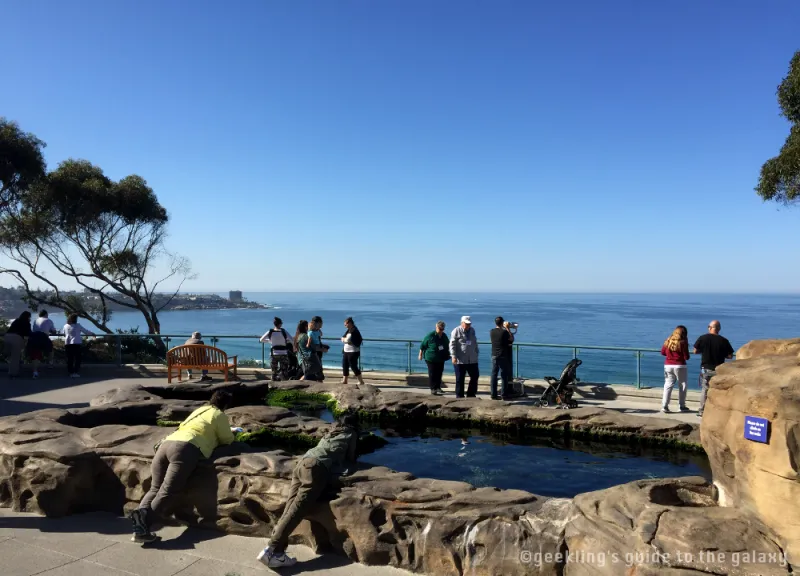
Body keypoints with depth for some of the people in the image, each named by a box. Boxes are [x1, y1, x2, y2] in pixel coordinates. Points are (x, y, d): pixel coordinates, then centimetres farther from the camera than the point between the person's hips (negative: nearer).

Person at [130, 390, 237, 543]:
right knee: (168, 491, -15)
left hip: (166, 443, 7)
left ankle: (141, 512, -23)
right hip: (186, 448, -7)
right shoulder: (219, 415, 14)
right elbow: (227, 439, 19)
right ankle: (143, 521, -34)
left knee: (155, 489, 3)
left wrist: (230, 429, 64)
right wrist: (230, 433, 42)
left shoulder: (200, 410, 35)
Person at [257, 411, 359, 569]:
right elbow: (350, 459, 22)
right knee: (298, 508, -15)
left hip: (302, 462, 7)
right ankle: (272, 550, -24)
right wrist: (347, 465, 39)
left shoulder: (332, 432, 33)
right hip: (316, 467, -7)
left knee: (291, 506, -7)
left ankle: (276, 550, -19)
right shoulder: (351, 434, 18)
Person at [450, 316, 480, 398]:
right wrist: (454, 356, -20)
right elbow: (452, 344, -12)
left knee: (475, 376, 8)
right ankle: (459, 396, 13)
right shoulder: (456, 331, -8)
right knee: (460, 379, 2)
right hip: (460, 360, -6)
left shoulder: (472, 330, 11)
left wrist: (476, 353, 19)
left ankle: (471, 394, 22)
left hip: (472, 360, 6)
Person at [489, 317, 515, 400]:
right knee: (504, 376, 7)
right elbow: (512, 339, 1)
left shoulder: (491, 331, 1)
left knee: (494, 375, 5)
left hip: (494, 356, 4)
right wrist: (508, 328, 3)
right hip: (503, 356, -4)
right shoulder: (504, 332, -13)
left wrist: (505, 328, 21)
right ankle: (503, 394, 12)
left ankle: (494, 394, 5)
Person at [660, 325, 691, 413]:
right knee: (682, 386, 11)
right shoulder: (683, 342, -11)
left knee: (668, 385, 7)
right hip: (680, 366, -4)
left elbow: (662, 352, 11)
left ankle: (664, 406, 1)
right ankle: (682, 406, 17)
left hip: (668, 365, 4)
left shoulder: (668, 341, 3)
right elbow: (686, 357, -11)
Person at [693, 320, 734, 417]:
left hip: (705, 369, 0)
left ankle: (702, 410, 11)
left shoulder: (703, 338, -8)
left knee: (704, 389, 10)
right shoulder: (724, 341, -8)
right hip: (718, 370, 0)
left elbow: (695, 351, -1)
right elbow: (730, 356, -4)